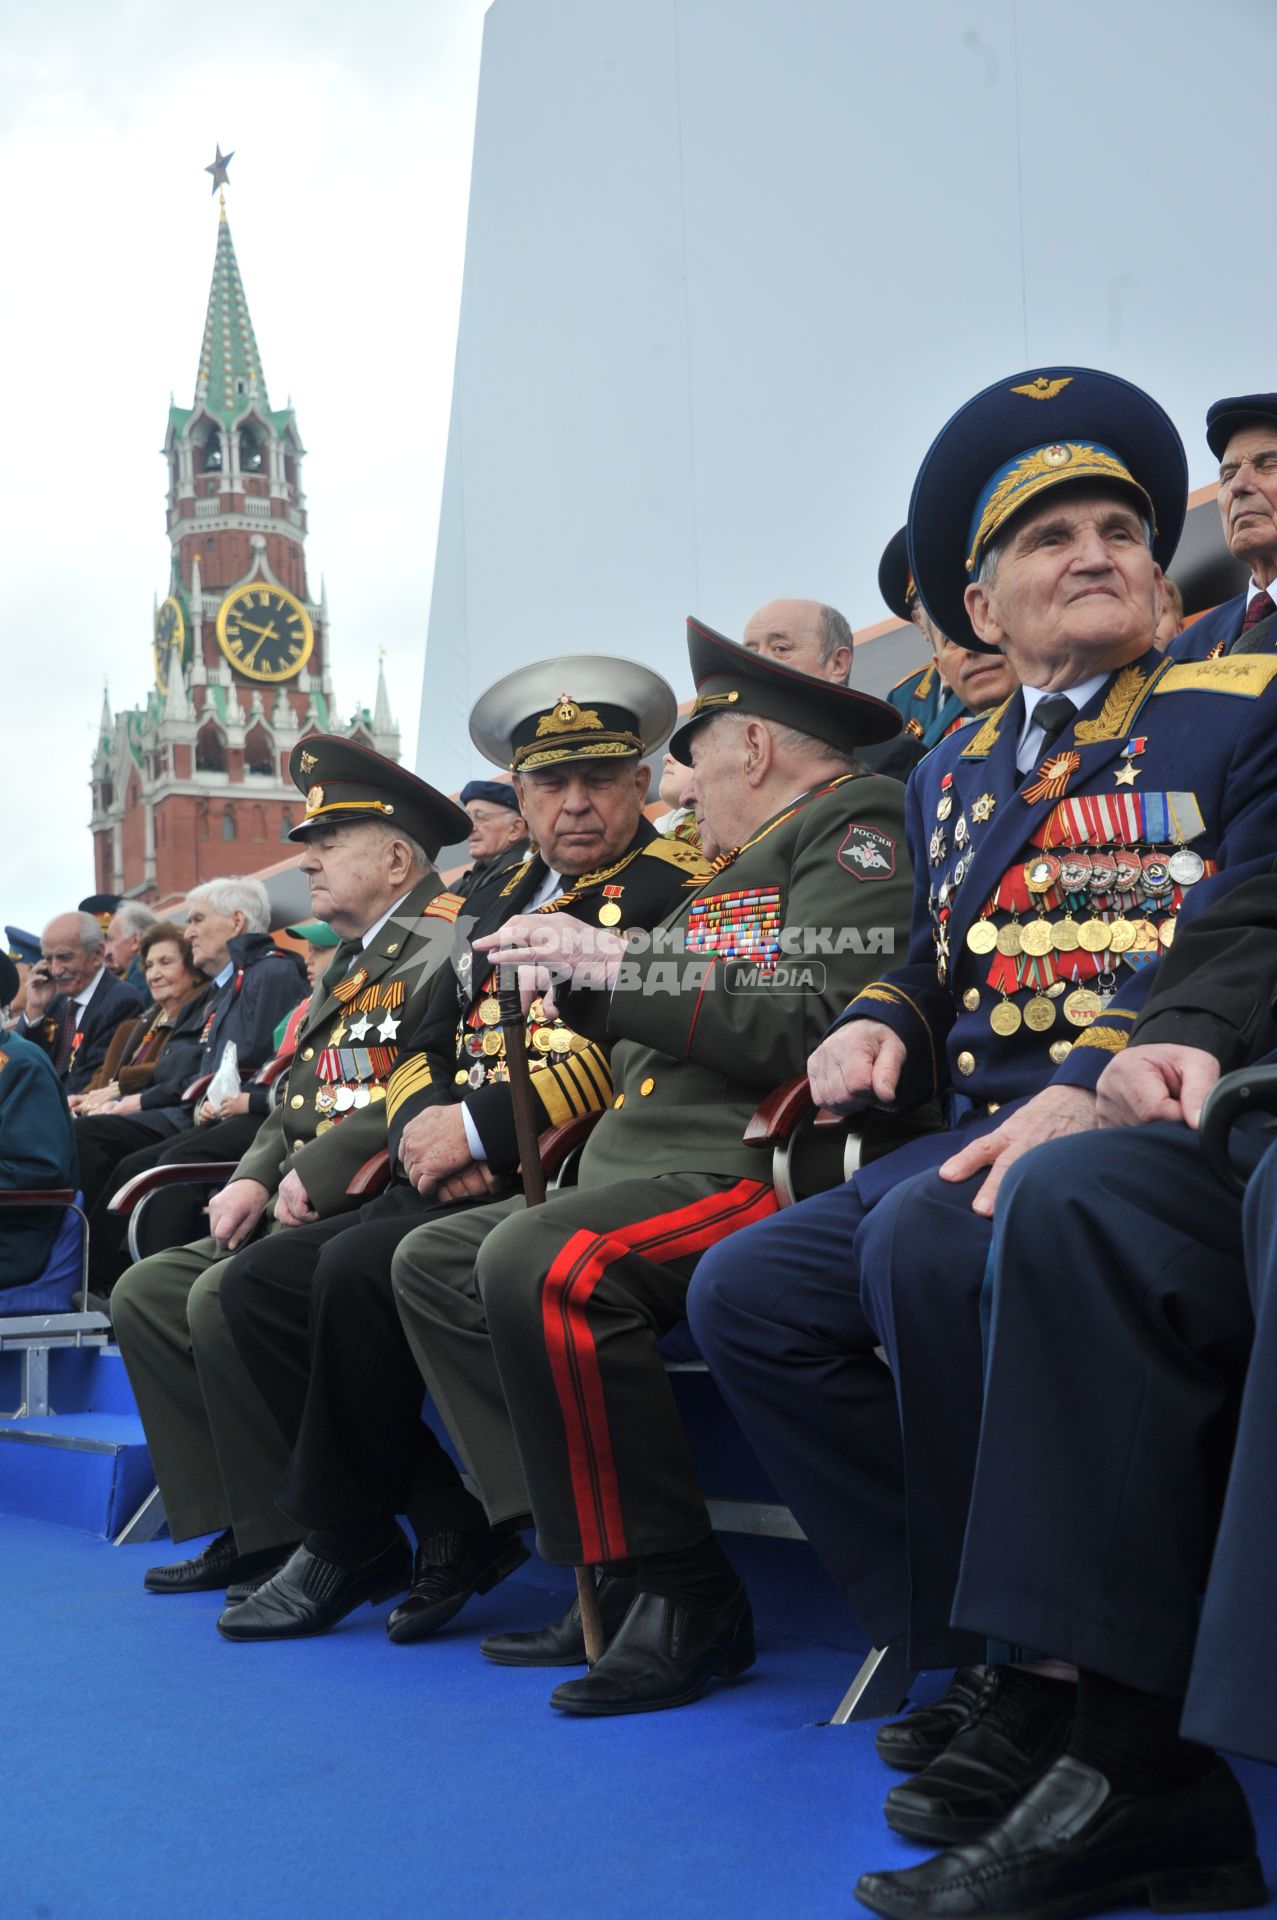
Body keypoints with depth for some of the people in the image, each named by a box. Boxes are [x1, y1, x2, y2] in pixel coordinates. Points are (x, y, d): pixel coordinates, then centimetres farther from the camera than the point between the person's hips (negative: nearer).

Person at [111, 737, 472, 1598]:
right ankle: (241, 1527, 4)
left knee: (227, 1297, -26)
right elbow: (297, 1106, 23)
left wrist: (319, 1173, -21)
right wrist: (255, 1178, 4)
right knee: (147, 1292, 4)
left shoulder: (446, 946, -10)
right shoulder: (351, 963, 22)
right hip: (311, 1208, 10)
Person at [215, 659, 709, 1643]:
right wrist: (425, 1129, -5)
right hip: (446, 1187, 9)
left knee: (359, 1267, -28)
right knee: (259, 1279, -3)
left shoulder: (673, 887, -2)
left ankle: (345, 1541, -6)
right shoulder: (500, 896, 22)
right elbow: (427, 1047, 20)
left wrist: (479, 1125, -17)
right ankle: (448, 1524, -4)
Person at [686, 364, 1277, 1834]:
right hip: (984, 1134, 7)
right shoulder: (955, 771, 22)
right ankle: (975, 1647, -5)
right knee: (744, 1295, -9)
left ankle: (1056, 1683, -17)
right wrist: (877, 1025, 3)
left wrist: (1095, 1089, -26)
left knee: (922, 1246, -34)